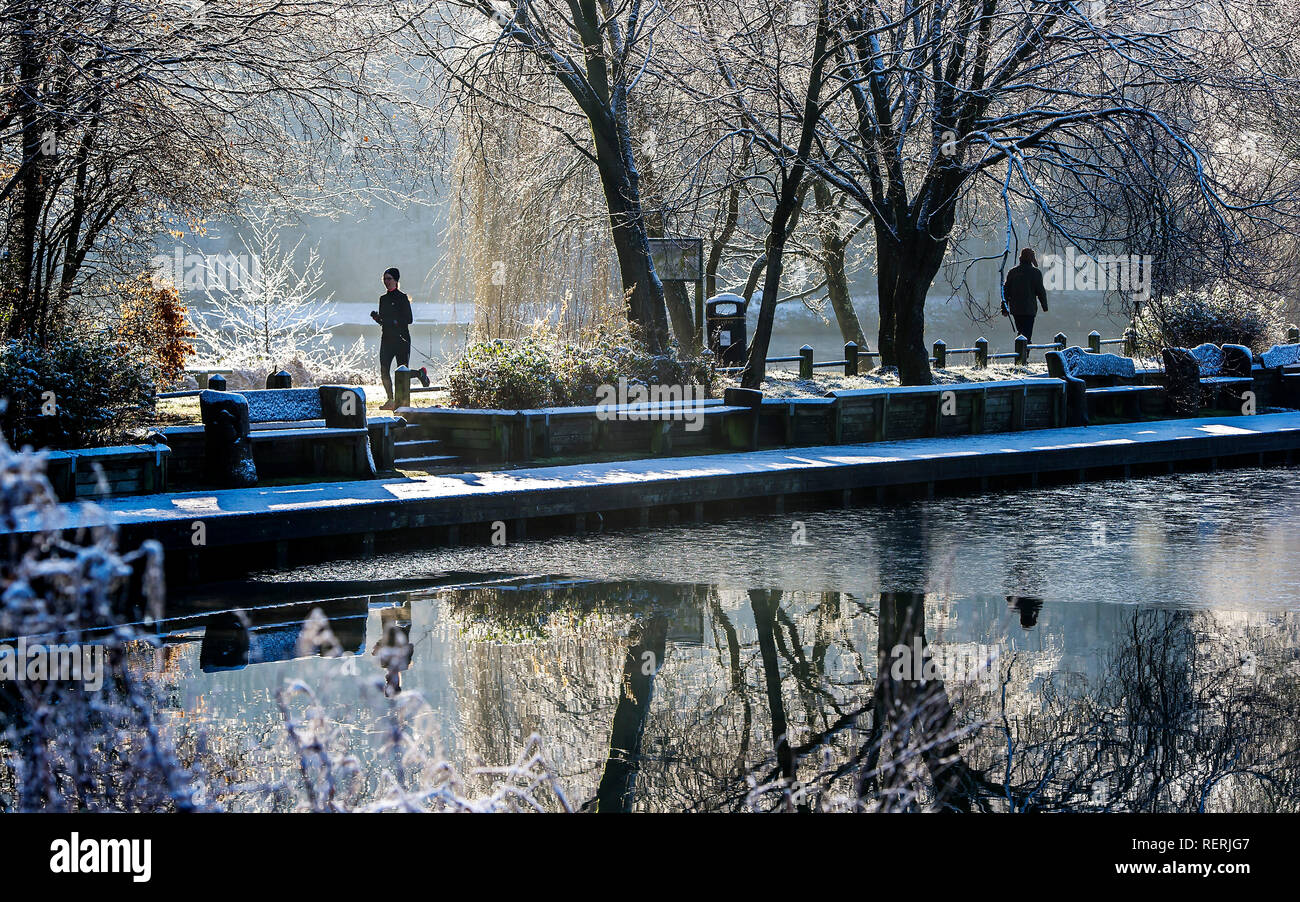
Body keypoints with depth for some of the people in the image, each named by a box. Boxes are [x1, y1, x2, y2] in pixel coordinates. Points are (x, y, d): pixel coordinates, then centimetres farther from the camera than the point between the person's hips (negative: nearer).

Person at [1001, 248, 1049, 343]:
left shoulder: (1012, 272, 6)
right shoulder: (1036, 272, -7)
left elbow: (1006, 291, 7)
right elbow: (1040, 291, -6)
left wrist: (1004, 309, 13)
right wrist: (1045, 306, 7)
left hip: (1015, 309, 5)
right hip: (1029, 308, -5)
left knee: (1020, 331, 20)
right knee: (1027, 334, -3)